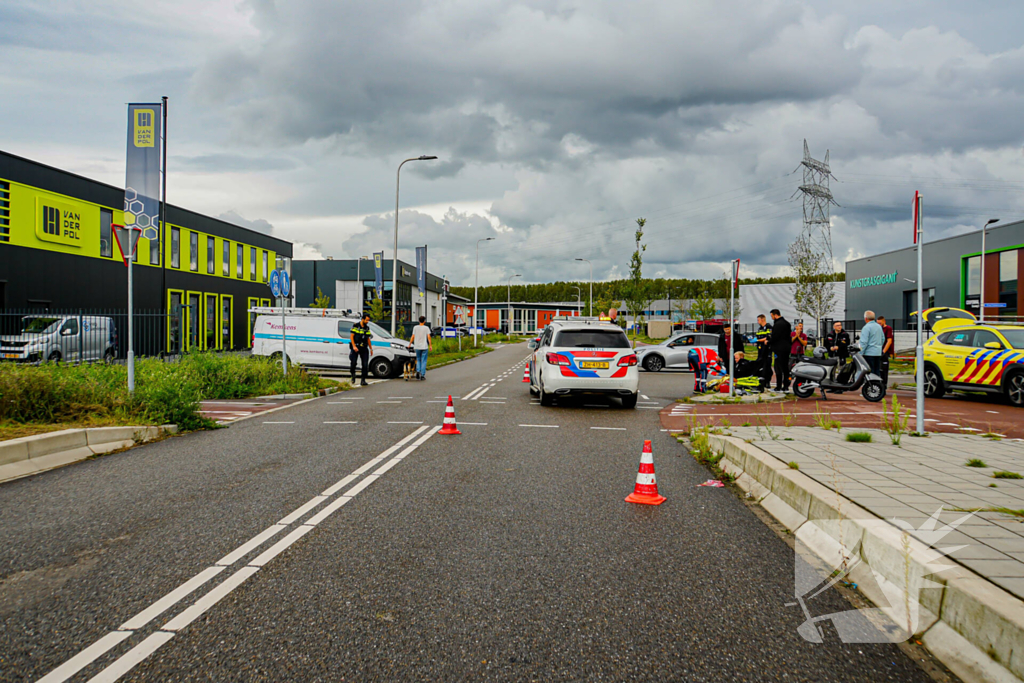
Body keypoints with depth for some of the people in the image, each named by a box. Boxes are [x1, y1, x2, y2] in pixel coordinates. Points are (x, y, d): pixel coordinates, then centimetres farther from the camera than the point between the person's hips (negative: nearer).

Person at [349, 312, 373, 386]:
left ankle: (363, 380, -1)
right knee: (353, 363, -7)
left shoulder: (367, 328, 13)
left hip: (364, 348, 4)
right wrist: (354, 346, -14)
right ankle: (353, 375, 22)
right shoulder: (356, 326, -2)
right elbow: (351, 336, -5)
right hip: (355, 348, -4)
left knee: (365, 365, -6)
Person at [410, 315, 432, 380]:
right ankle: (422, 375, 2)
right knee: (423, 361, 4)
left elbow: (412, 337, 1)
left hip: (417, 347, 2)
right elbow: (429, 337, -8)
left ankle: (418, 371, -5)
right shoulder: (426, 328, -3)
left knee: (418, 360, 17)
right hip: (424, 347, -2)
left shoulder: (415, 327, 3)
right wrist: (430, 345, -4)